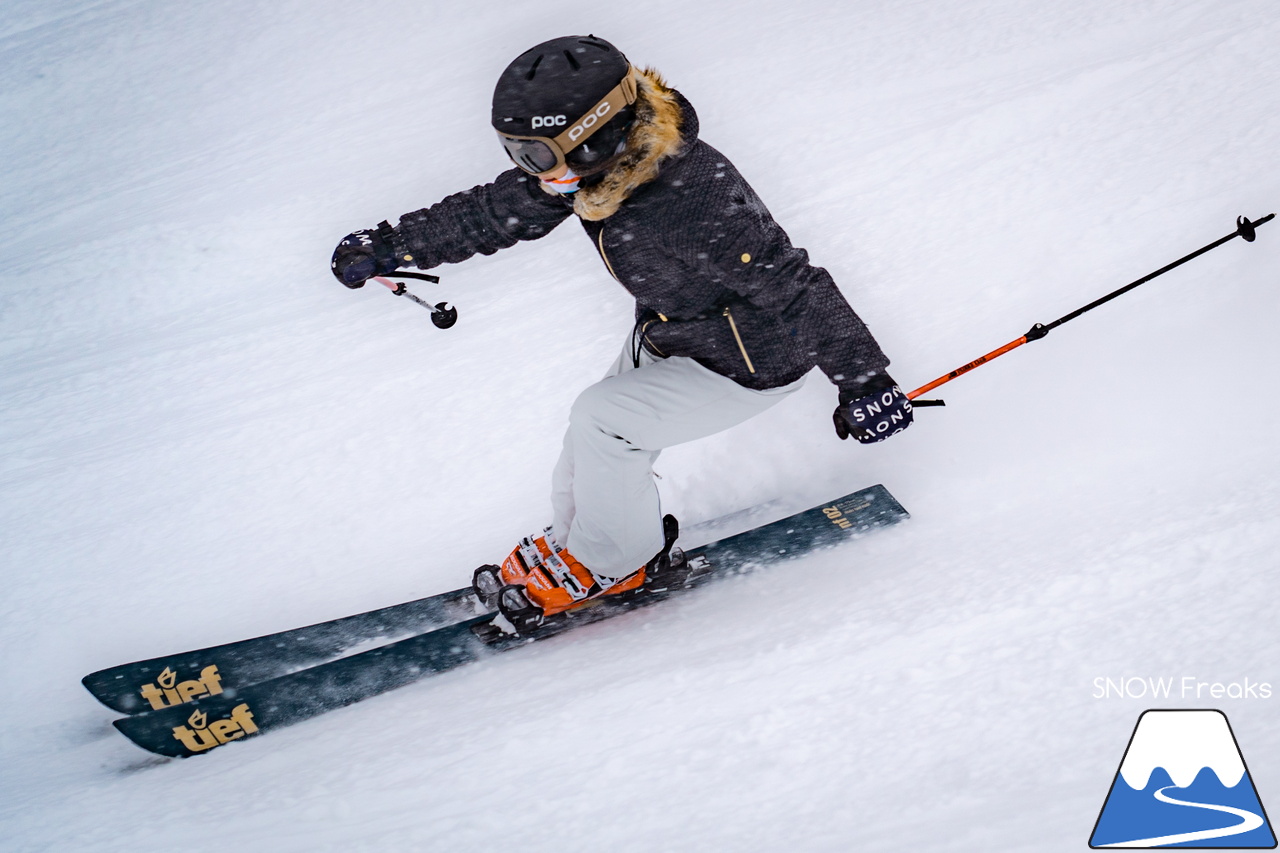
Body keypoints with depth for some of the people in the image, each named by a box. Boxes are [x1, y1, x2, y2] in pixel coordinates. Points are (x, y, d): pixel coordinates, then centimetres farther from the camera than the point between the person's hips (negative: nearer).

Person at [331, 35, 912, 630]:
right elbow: (494, 211, -1)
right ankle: (573, 541, 37)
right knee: (587, 465, 8)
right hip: (665, 339, 8)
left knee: (602, 420, -17)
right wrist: (392, 246, 2)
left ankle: (610, 564, 6)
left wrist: (863, 379, -26)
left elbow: (793, 288, -32)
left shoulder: (693, 205, -39)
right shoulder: (595, 164, -15)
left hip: (753, 365, -8)